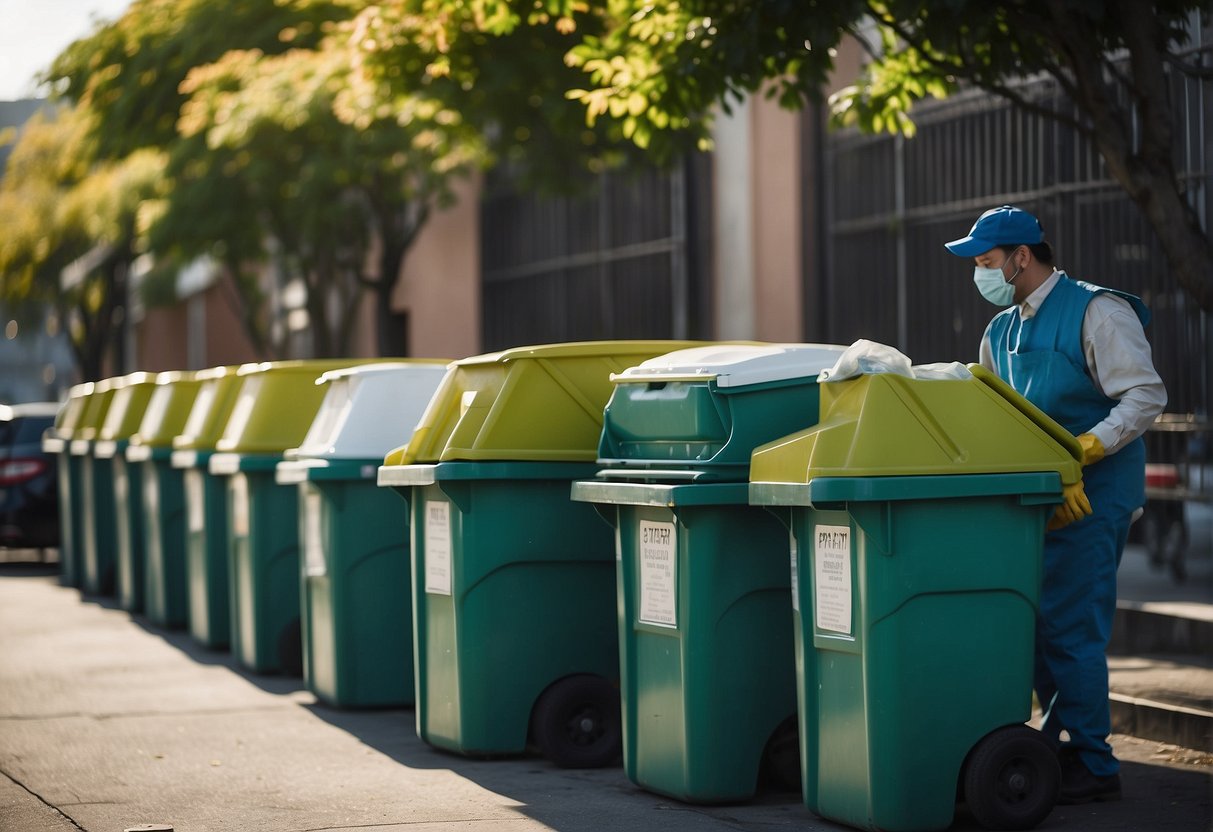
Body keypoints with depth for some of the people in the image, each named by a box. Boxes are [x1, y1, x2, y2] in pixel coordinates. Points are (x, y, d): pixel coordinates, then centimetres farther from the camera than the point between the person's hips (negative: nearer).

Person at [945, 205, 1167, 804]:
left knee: (1069, 631, -8)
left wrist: (1079, 452, -22)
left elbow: (1145, 397, -14)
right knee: (1033, 624, 9)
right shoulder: (1001, 332, 16)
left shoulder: (1097, 312, -8)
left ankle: (1092, 767, 0)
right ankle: (1061, 746, 19)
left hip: (1089, 496, -8)